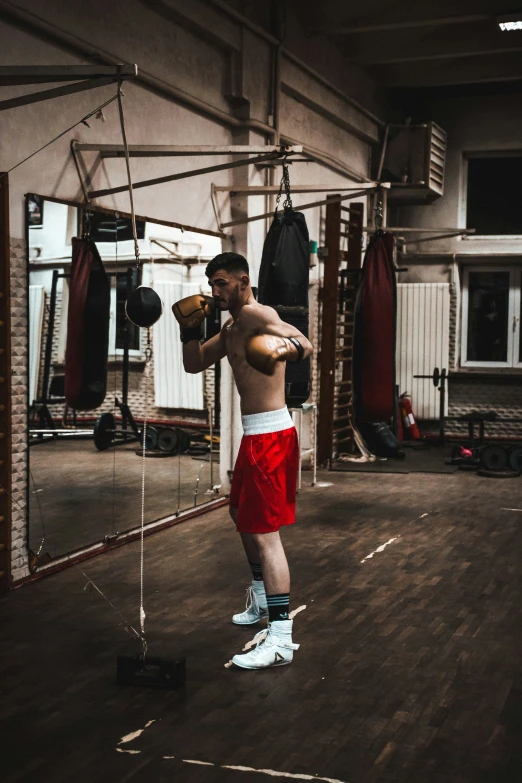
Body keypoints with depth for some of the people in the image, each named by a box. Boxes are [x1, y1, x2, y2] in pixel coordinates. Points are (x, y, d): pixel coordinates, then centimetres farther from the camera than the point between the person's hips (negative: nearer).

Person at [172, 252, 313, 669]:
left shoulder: (257, 315, -15)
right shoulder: (231, 328, 16)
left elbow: (306, 343, -32)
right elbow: (194, 364, 21)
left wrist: (287, 348, -55)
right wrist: (191, 330, 4)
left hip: (271, 435, -11)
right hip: (255, 434, 11)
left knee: (265, 530, -13)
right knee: (243, 513, 25)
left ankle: (281, 639, -13)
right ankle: (261, 598, 44)